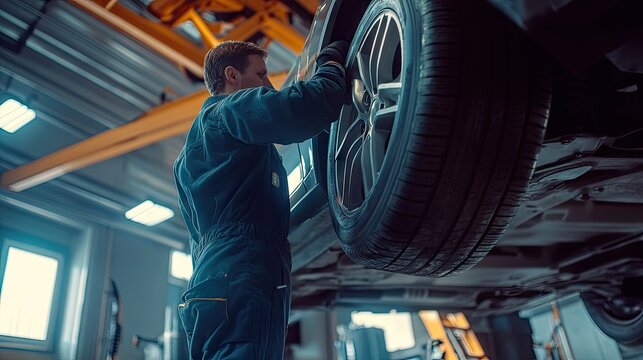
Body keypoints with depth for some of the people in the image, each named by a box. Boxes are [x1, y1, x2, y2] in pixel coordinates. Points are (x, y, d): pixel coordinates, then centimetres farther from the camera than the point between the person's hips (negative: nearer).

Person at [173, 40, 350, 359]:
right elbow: (306, 107, -15)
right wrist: (332, 62, 5)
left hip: (213, 281, 10)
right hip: (240, 280, -10)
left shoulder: (191, 153, 33)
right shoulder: (230, 109, 4)